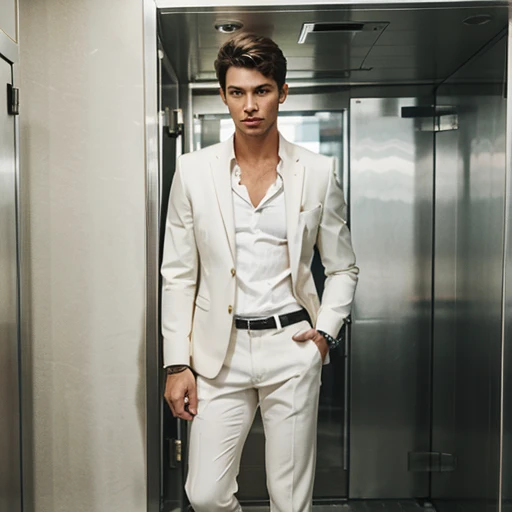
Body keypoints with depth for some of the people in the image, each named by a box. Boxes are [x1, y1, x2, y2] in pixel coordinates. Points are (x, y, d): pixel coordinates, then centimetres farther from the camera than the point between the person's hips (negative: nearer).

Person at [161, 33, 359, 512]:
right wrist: (177, 363, -1)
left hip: (292, 349, 0)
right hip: (219, 351, 1)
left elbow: (343, 268, 11)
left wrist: (325, 331, -4)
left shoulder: (318, 172, 1)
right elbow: (178, 275, 3)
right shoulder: (194, 170, 0)